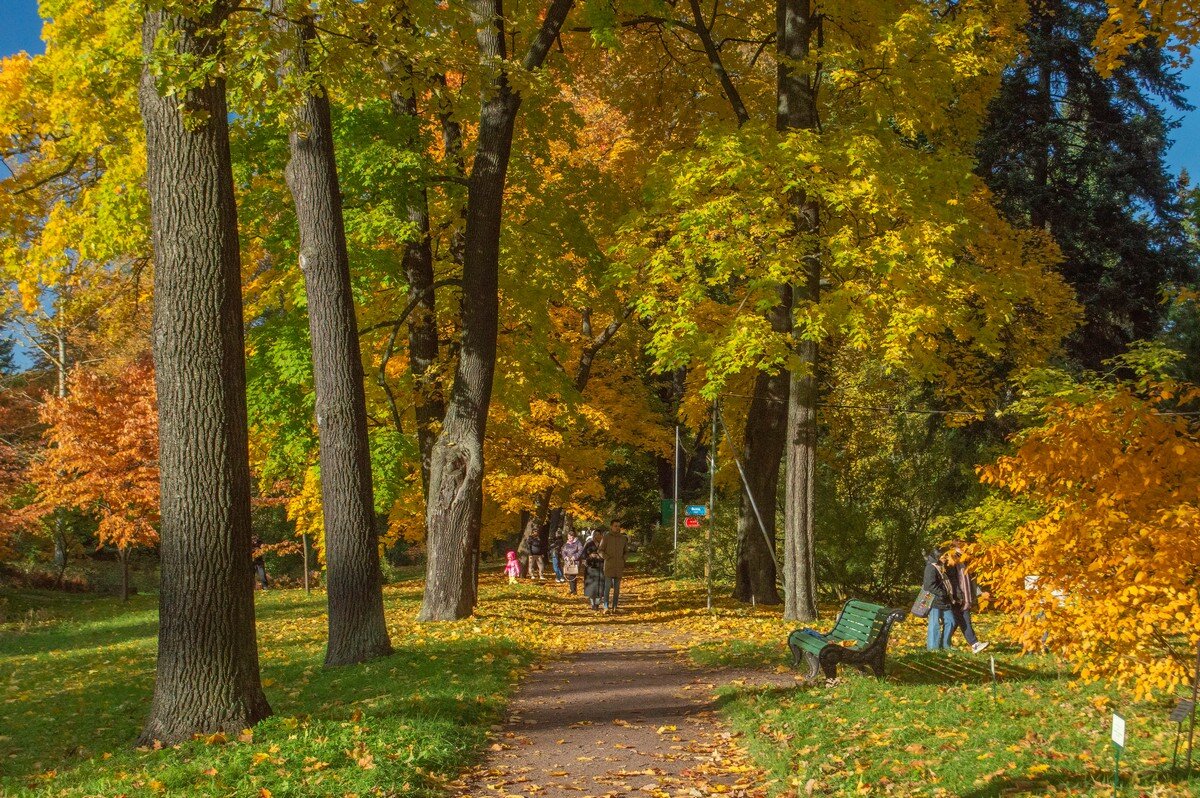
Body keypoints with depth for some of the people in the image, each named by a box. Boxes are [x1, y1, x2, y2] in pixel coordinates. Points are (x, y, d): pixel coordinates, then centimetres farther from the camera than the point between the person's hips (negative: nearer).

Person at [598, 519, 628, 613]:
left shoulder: (622, 538, 9)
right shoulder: (606, 538, -2)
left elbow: (625, 551, 20)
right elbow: (601, 551, 1)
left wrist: (624, 561, 6)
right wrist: (607, 558, -12)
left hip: (619, 567, 4)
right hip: (609, 566, -4)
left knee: (617, 587, 5)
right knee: (608, 586, -9)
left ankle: (614, 606, 10)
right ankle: (606, 607, -8)